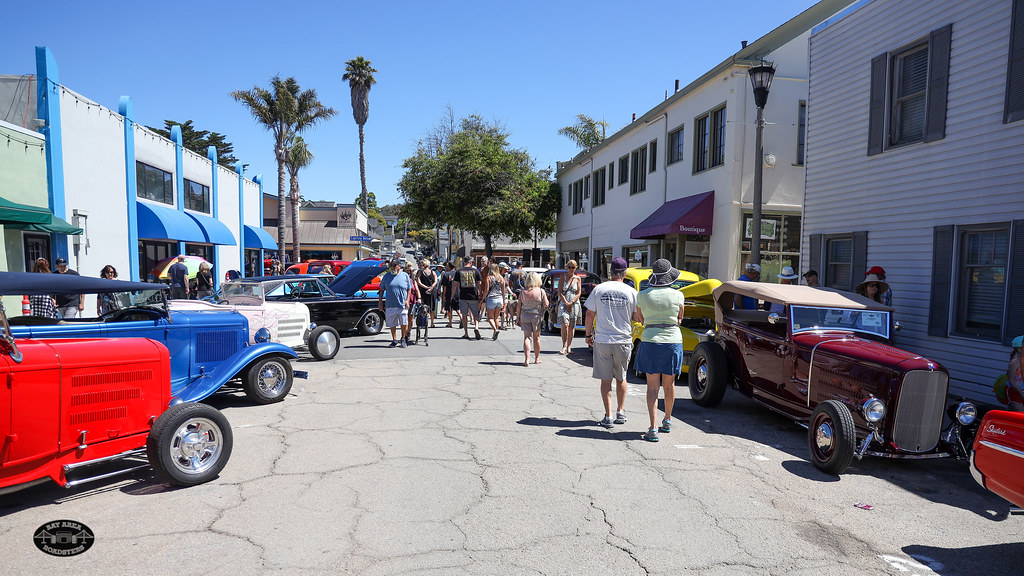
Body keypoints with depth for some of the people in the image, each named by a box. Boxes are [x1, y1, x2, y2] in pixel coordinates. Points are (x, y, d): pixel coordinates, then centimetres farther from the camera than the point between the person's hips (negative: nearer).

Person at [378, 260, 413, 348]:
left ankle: (403, 339, 16)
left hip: (402, 305, -2)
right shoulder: (387, 276, 7)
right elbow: (381, 290, 11)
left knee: (404, 323, -2)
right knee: (392, 324, 7)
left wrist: (407, 300, -4)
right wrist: (380, 302, 5)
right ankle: (394, 340, 19)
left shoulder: (405, 275, 4)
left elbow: (409, 289, 8)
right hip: (390, 305, 2)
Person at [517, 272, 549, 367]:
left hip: (525, 316, 1)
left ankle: (526, 359, -10)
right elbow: (546, 305, -7)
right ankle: (537, 358, 24)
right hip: (537, 316, -1)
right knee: (536, 337, 13)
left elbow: (519, 306, 0)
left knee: (526, 337, 2)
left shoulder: (523, 291, -1)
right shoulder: (541, 291, -6)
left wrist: (518, 318, 8)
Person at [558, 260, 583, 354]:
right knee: (565, 324, -16)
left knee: (572, 326, 3)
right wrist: (566, 303, -11)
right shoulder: (563, 277, 4)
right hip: (563, 303, -2)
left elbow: (578, 293, 4)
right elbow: (560, 292, -1)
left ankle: (569, 346, 11)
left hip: (574, 304, 2)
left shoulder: (577, 278, 8)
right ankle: (564, 346, -17)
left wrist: (571, 303, -9)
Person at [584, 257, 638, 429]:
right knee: (621, 378, 18)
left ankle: (608, 416, 4)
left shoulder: (599, 289, -3)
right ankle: (621, 413, 26)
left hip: (602, 340, -1)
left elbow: (589, 314, 0)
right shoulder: (631, 292, -3)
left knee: (605, 379, 6)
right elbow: (637, 317, 1)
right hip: (623, 341, 1)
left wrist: (588, 334, 12)